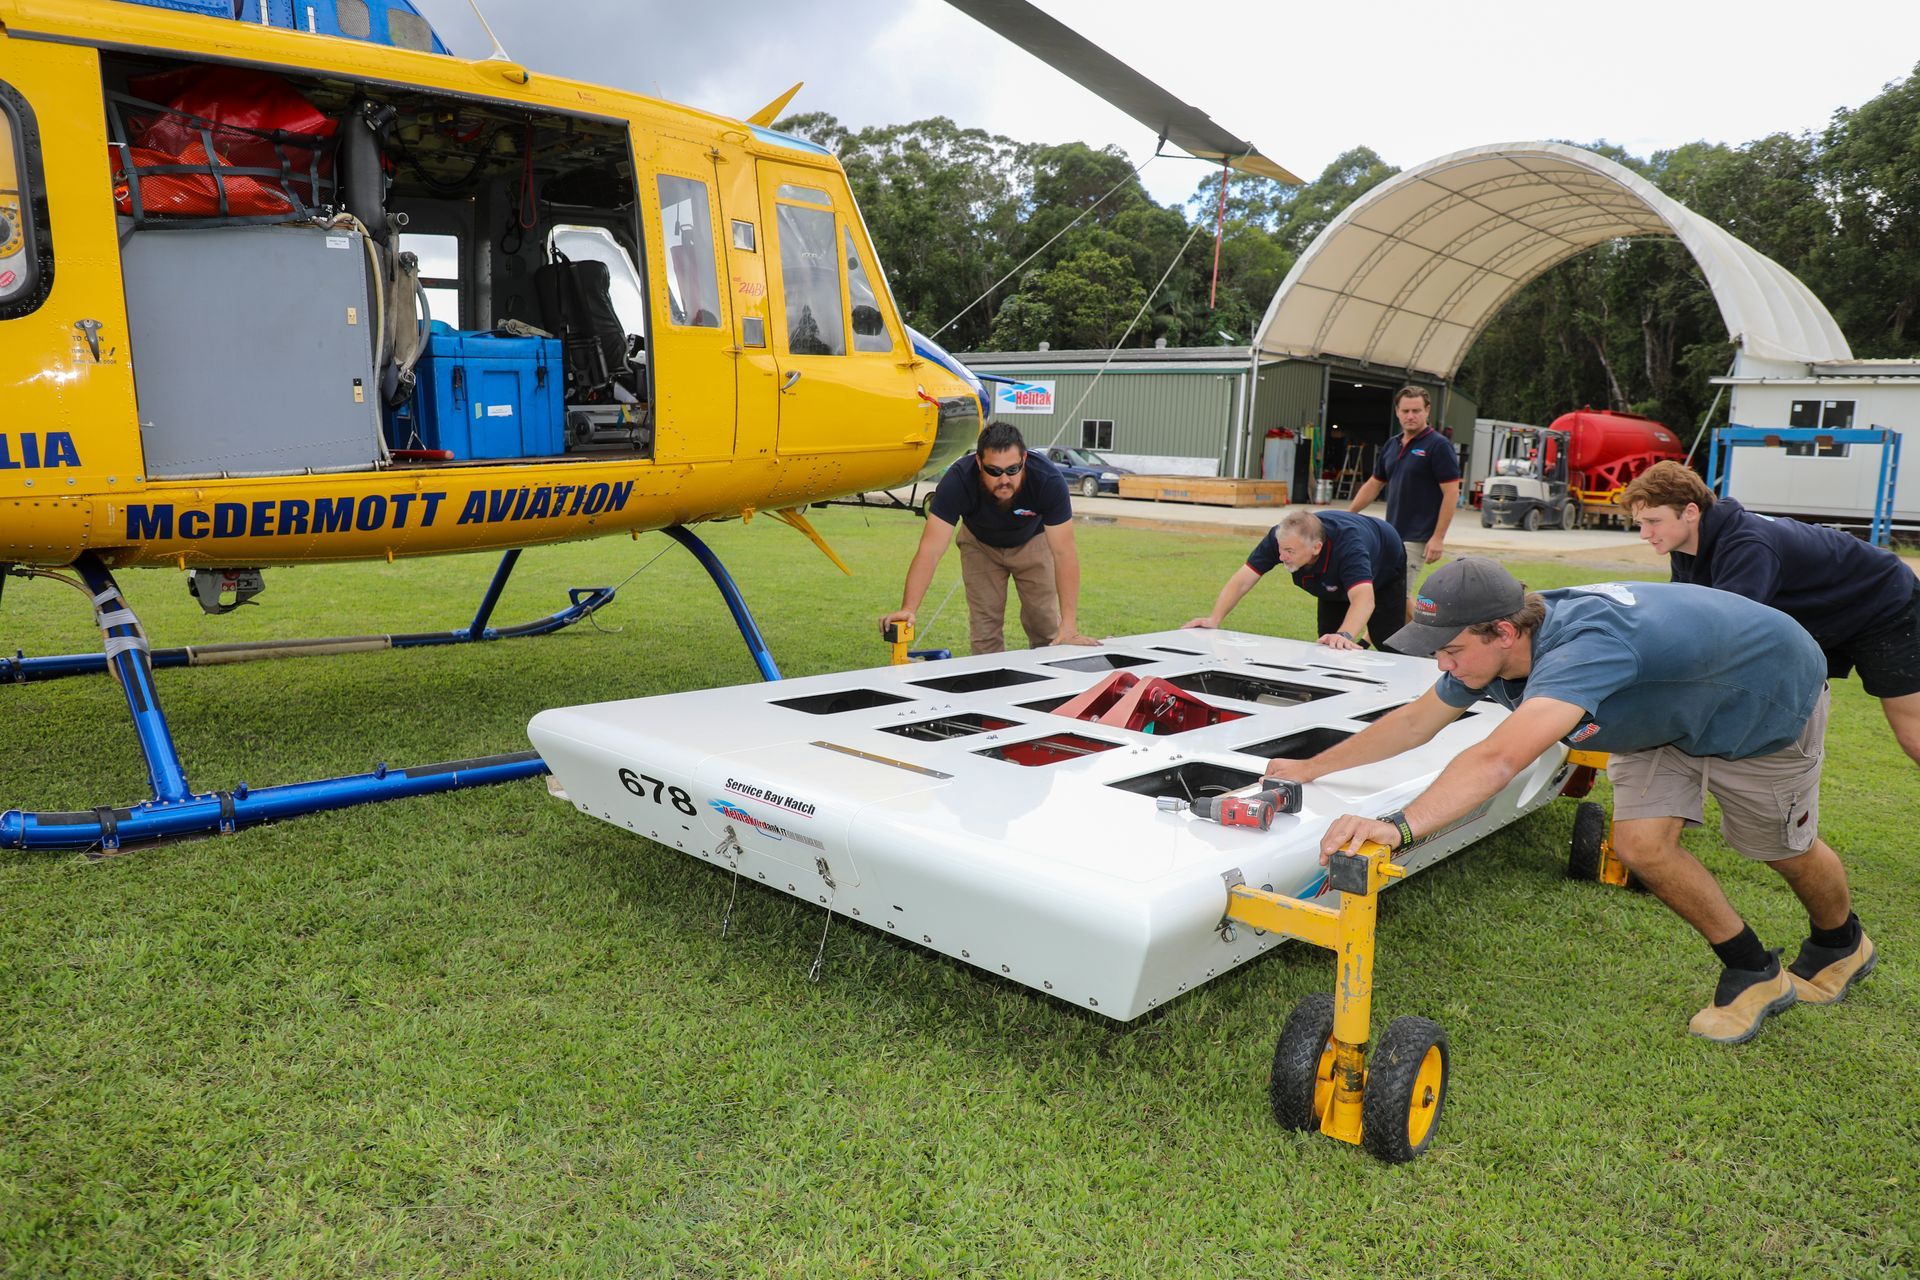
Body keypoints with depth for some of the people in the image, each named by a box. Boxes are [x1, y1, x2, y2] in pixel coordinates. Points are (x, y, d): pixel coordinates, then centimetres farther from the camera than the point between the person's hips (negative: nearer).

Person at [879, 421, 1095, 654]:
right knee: (984, 628, -3)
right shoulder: (958, 480, -37)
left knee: (1045, 626, -2)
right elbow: (931, 549, -40)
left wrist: (1069, 624, -42)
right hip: (980, 544, 0)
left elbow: (1063, 553, -36)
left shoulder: (1049, 479, -37)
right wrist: (908, 609, -51)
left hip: (1031, 541, 0)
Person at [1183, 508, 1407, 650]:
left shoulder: (1348, 545, -51)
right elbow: (1242, 581, -35)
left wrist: (1344, 636, -80)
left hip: (1383, 574, -4)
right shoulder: (1280, 538, -37)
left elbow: (1363, 598, -63)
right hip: (1333, 584, 4)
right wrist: (1214, 620, -47)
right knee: (1327, 644, -1)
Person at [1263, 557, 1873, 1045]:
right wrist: (1311, 768, -9)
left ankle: (1841, 944, 47)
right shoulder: (1490, 647, -22)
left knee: (1783, 848, 13)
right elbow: (1415, 721, -8)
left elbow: (1498, 759, -61)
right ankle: (1754, 974, 17)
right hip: (1666, 711, 7)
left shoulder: (1585, 645, -48)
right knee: (1640, 843, -6)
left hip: (1768, 695, -6)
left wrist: (1399, 826, -71)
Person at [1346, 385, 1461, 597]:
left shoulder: (1438, 445, -10)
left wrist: (1438, 537, -18)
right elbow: (1374, 484, 21)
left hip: (1416, 539, -7)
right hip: (1390, 536, 7)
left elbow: (1451, 494, -13)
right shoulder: (1391, 445, 12)